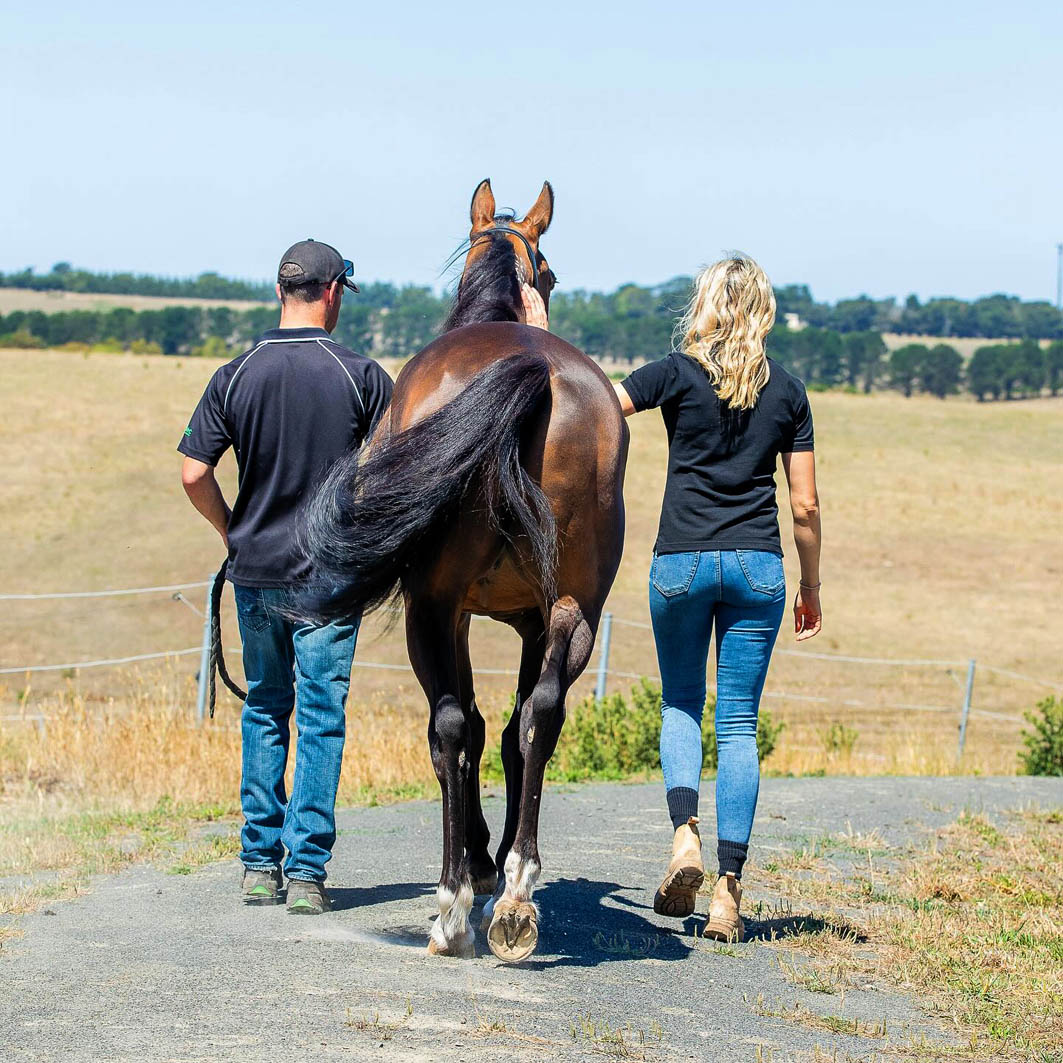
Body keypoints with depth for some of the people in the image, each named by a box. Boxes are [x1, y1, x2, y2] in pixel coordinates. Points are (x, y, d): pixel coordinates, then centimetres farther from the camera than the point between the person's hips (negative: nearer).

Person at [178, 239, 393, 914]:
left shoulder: (235, 376, -2)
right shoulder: (362, 376, -7)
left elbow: (194, 474, -5)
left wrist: (233, 531, 11)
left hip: (255, 569, 3)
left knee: (265, 710, 16)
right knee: (320, 719, 2)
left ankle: (260, 863, 16)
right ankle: (307, 870, -1)